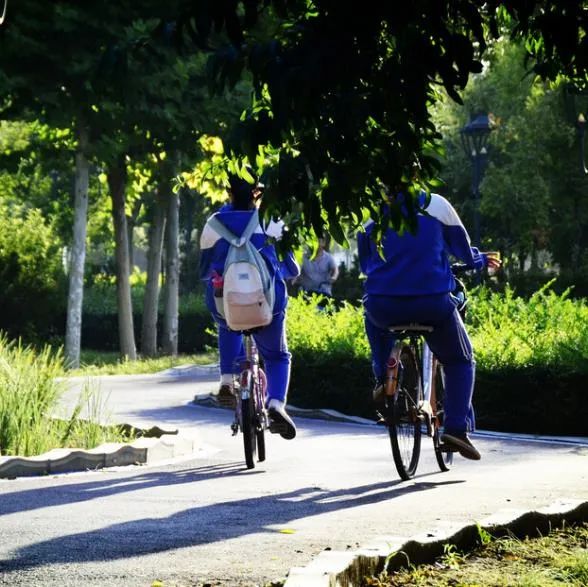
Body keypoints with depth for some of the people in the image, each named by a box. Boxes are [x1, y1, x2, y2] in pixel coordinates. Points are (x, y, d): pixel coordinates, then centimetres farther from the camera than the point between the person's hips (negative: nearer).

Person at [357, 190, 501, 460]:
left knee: (374, 316, 39)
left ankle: (383, 378, 24)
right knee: (460, 361, 19)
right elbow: (462, 248, 13)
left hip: (383, 306, 2)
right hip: (433, 304, -2)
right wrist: (480, 260, 37)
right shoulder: (436, 205, 3)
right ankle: (457, 428, 3)